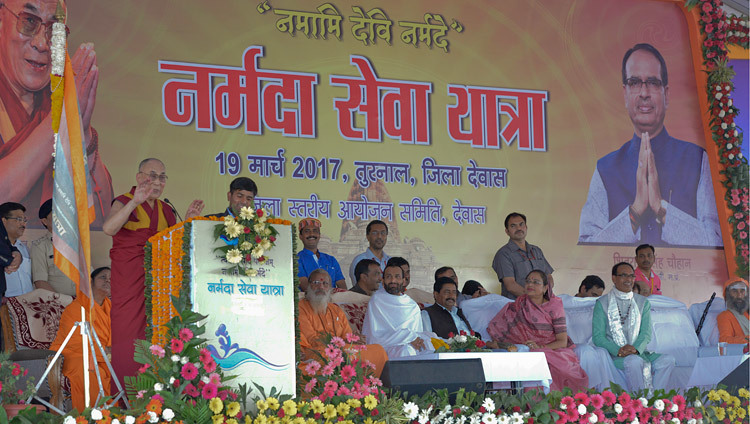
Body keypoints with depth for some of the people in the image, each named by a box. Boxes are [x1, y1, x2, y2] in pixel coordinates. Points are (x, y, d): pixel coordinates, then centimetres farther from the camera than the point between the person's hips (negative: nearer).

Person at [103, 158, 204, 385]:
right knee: (128, 336, -10)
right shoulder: (124, 203, 1)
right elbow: (109, 228, -20)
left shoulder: (165, 210, 19)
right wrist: (135, 202, -26)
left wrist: (188, 220, 6)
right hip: (129, 279, -6)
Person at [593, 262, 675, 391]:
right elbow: (598, 336, -2)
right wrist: (618, 351, -20)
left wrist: (635, 349, -17)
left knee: (668, 359, -22)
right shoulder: (603, 303, 6)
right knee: (634, 361, -36)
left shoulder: (643, 302, 17)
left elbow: (646, 333, 6)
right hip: (613, 355, -4)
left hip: (639, 352, 4)